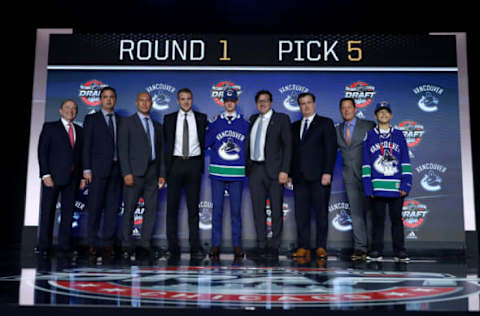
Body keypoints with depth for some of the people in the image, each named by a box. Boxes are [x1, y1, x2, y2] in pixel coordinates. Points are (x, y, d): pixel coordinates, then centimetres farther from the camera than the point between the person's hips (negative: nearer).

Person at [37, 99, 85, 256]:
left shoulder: (80, 130, 16)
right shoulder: (50, 127, 5)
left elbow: (82, 154, 13)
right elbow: (42, 151, -2)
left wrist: (83, 176, 5)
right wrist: (45, 174, -11)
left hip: (72, 178, 3)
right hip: (53, 176, -3)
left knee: (68, 211, 3)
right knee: (48, 210, 0)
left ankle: (64, 245, 9)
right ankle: (44, 246, 6)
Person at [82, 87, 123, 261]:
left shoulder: (121, 120, 15)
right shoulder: (91, 119, 8)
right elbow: (86, 145, 2)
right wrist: (87, 169, -6)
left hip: (116, 168, 3)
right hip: (98, 168, -2)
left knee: (112, 207, 2)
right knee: (95, 207, -2)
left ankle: (107, 244, 6)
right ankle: (93, 244, 8)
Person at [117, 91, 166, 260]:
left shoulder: (157, 125, 19)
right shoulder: (127, 122, 5)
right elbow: (122, 149, -4)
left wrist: (162, 174, 9)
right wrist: (126, 173, -13)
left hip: (152, 172, 5)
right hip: (135, 172, -4)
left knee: (151, 209, 2)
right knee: (129, 209, -3)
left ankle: (145, 244, 9)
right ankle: (127, 246, 4)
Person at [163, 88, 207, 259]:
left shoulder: (201, 118, 8)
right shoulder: (169, 118, 8)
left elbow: (205, 141, 8)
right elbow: (165, 142, 7)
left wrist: (202, 164, 1)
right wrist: (166, 166, 2)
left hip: (194, 163, 0)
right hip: (175, 163, 0)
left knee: (193, 206, 3)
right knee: (172, 206, 2)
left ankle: (195, 246, 7)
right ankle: (173, 247, 9)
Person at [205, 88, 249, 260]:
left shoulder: (244, 123, 8)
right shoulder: (215, 122, 8)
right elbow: (205, 143, 2)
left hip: (237, 174, 0)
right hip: (217, 173, 0)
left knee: (236, 210, 4)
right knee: (217, 209, 3)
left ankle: (237, 245, 13)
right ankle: (215, 245, 12)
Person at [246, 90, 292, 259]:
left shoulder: (282, 119, 0)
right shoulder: (253, 119, 15)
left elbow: (287, 145, -6)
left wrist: (284, 171, -13)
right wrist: (247, 166, 8)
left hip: (273, 169, -4)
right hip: (254, 169, 5)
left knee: (276, 210, 2)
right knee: (257, 209, 7)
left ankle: (274, 246, 11)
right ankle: (261, 245, 16)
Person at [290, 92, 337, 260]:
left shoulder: (326, 123, 5)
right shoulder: (294, 126, 19)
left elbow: (331, 149, -4)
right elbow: (291, 150, 17)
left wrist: (327, 172, -13)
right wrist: (289, 174, 8)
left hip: (319, 176, -4)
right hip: (300, 177, 4)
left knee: (321, 213, -1)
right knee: (301, 213, 3)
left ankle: (321, 247, 6)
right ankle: (303, 247, 10)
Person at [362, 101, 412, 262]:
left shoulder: (398, 135, 10)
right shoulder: (369, 136, 8)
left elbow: (405, 161, 8)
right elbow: (365, 163, 6)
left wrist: (406, 184, -1)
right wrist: (368, 186, -2)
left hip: (396, 187, 1)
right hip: (377, 187, 0)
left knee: (396, 218, 5)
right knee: (378, 219, 5)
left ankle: (399, 252, 12)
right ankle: (376, 251, 11)